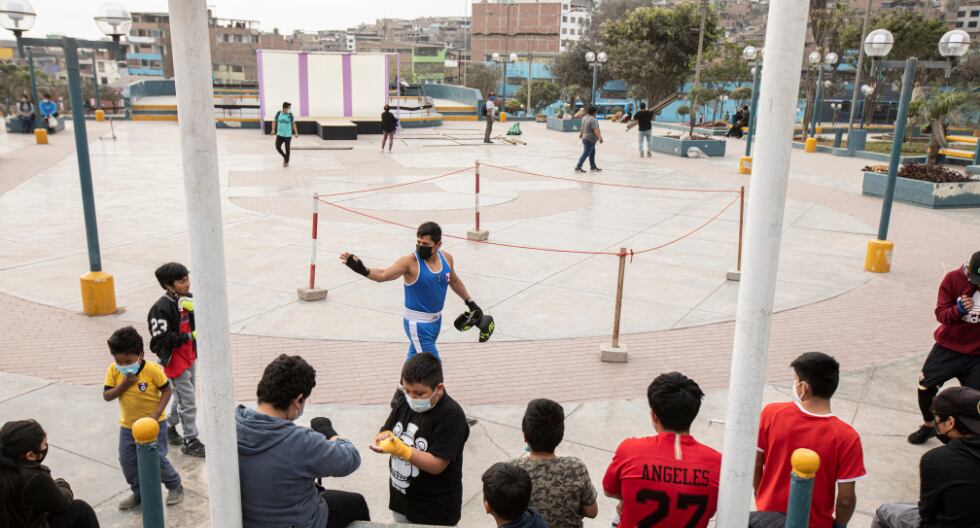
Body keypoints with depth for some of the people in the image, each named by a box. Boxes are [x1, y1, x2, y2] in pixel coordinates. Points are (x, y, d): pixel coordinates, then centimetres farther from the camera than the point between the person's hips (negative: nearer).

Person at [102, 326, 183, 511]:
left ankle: (175, 486, 24)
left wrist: (156, 414, -21)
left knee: (157, 459, 0)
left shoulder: (152, 370, -22)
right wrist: (124, 385, -27)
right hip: (127, 425, 5)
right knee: (127, 462, 10)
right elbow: (106, 396, -11)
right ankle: (139, 493, 31)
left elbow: (167, 390, -13)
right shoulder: (113, 370, -11)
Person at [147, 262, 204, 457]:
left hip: (189, 356, 8)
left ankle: (169, 428, 42)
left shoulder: (187, 299, -1)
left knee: (181, 396, 22)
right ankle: (190, 442, 11)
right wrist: (190, 336, -22)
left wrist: (195, 310, -18)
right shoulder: (161, 308, -24)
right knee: (188, 401, -2)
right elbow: (163, 339, -25)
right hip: (175, 360, -8)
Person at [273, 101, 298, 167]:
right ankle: (285, 157, 22)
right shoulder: (278, 113, -1)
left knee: (287, 148, 3)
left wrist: (296, 132, -2)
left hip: (288, 135, -2)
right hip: (280, 134, 2)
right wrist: (273, 130, -4)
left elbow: (293, 123, 2)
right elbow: (274, 121, 7)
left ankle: (286, 162, 17)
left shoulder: (290, 114, -4)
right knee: (277, 147, -3)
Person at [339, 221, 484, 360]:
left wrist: (470, 302, 21)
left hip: (436, 320, 6)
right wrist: (363, 270, -49)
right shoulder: (410, 262, -20)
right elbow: (383, 275, -31)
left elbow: (454, 281, 16)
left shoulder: (446, 258, -3)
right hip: (418, 324, -6)